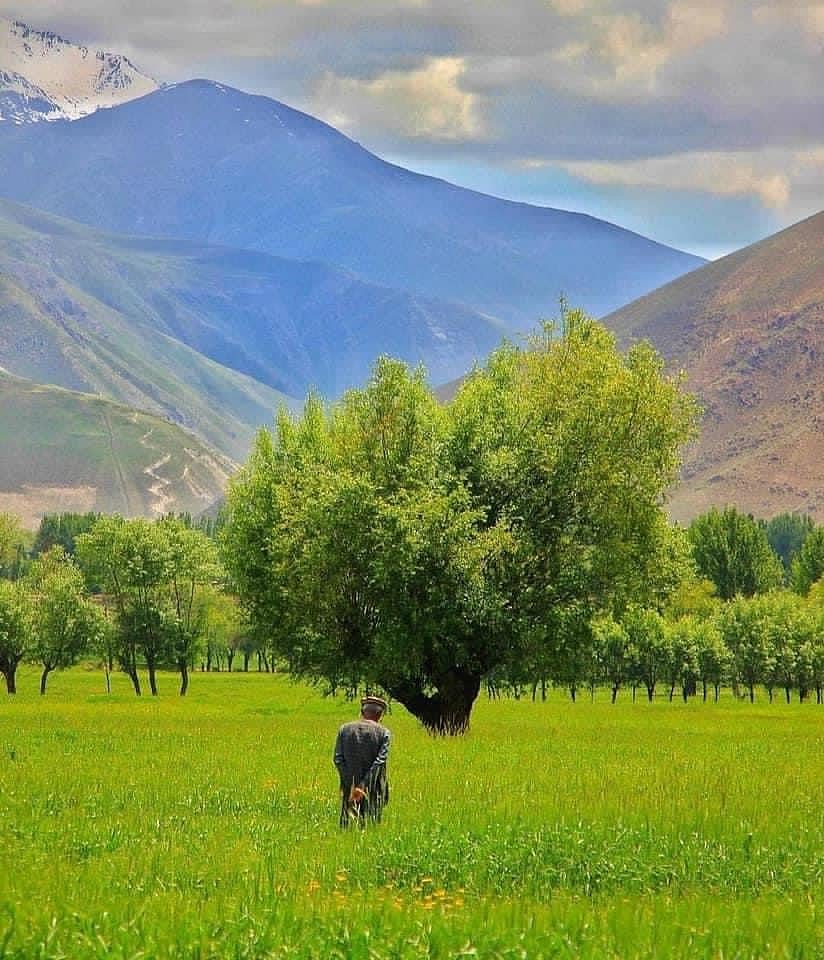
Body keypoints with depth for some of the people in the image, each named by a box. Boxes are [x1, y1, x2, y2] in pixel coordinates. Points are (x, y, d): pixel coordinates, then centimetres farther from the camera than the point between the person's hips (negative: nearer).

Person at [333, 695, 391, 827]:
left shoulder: (344, 729, 5)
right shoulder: (383, 733, -2)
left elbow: (337, 759, -1)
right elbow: (380, 761, -11)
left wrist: (351, 784, -5)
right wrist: (363, 786, -13)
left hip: (349, 788, 2)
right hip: (373, 791, -2)